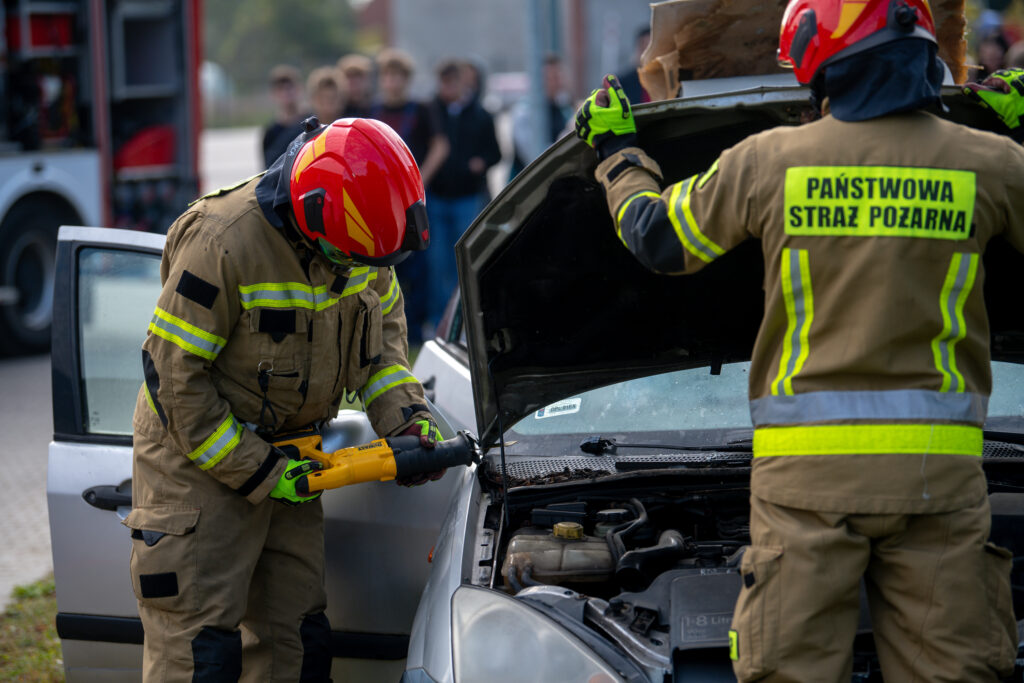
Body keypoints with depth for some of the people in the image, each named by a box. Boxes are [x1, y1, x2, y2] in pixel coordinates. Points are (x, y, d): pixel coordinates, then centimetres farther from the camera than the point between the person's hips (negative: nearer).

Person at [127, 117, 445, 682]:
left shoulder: (357, 241, -6)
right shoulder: (221, 243, -27)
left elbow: (382, 331, 11)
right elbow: (178, 378, -22)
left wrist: (406, 418, -5)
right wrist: (256, 472, -20)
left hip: (285, 452, 7)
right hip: (197, 457, -7)